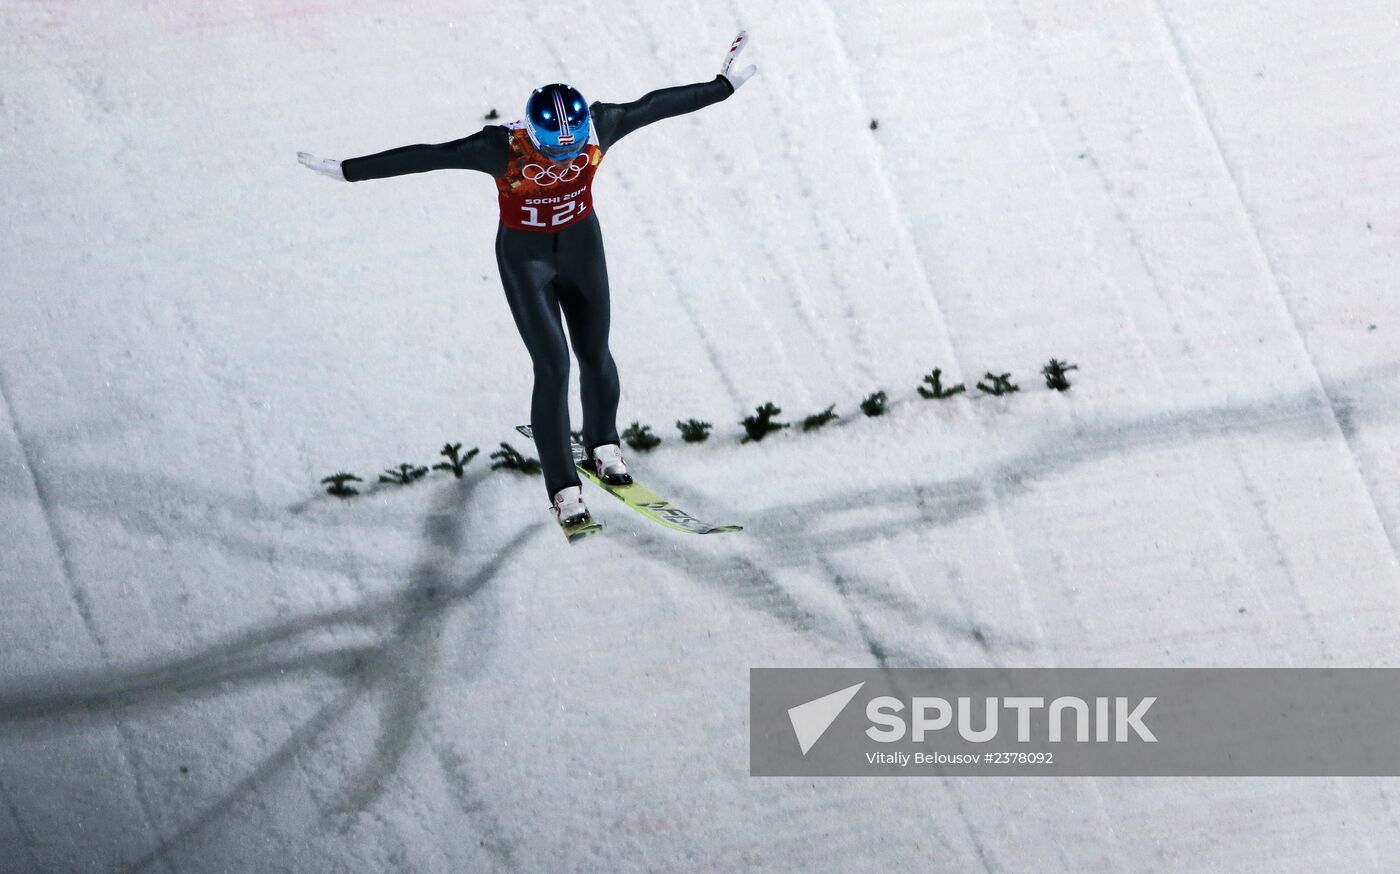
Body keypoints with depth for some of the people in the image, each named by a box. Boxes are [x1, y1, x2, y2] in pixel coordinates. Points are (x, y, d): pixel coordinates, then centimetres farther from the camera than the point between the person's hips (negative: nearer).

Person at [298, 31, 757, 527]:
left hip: (582, 245, 3)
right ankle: (563, 488, 0)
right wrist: (348, 171, -25)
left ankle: (603, 445, 41)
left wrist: (723, 86, 3)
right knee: (553, 366, -9)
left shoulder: (599, 128, -22)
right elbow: (426, 157, -26)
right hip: (525, 257, -3)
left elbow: (656, 104, -8)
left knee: (594, 355, 13)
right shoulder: (503, 148, -30)